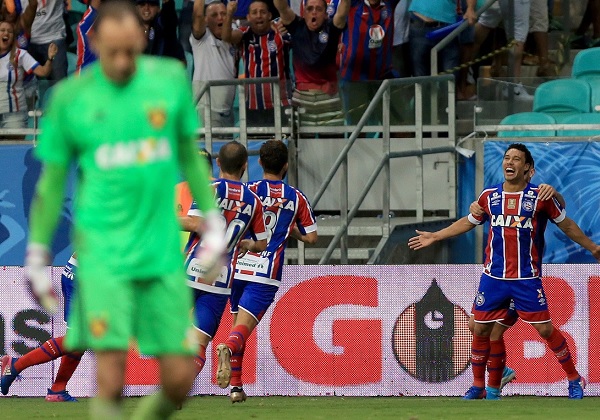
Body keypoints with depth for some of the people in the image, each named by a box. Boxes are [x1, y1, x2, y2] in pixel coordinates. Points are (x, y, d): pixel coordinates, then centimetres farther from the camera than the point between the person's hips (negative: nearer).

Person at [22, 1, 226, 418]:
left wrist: (213, 223, 16)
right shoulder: (70, 97, -2)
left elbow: (190, 154, 17)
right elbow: (52, 180, 8)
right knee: (110, 383, -14)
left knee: (180, 380, 0)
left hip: (162, 253, 3)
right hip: (103, 254, -3)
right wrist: (37, 255, 11)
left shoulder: (171, 79, 3)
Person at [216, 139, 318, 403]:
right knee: (244, 326, -9)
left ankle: (235, 386, 17)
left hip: (239, 268, 2)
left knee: (238, 324, 17)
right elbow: (311, 237, 9)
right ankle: (228, 348, -44)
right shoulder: (296, 198, 5)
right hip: (267, 275, -2)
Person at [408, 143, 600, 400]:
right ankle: (479, 386, 19)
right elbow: (468, 222, 22)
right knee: (481, 330, 4)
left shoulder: (539, 196, -3)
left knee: (545, 329, -5)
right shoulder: (489, 196, 6)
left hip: (527, 279, -3)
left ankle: (574, 380, 10)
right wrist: (434, 237, 25)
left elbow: (566, 225, 8)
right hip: (493, 277, 3)